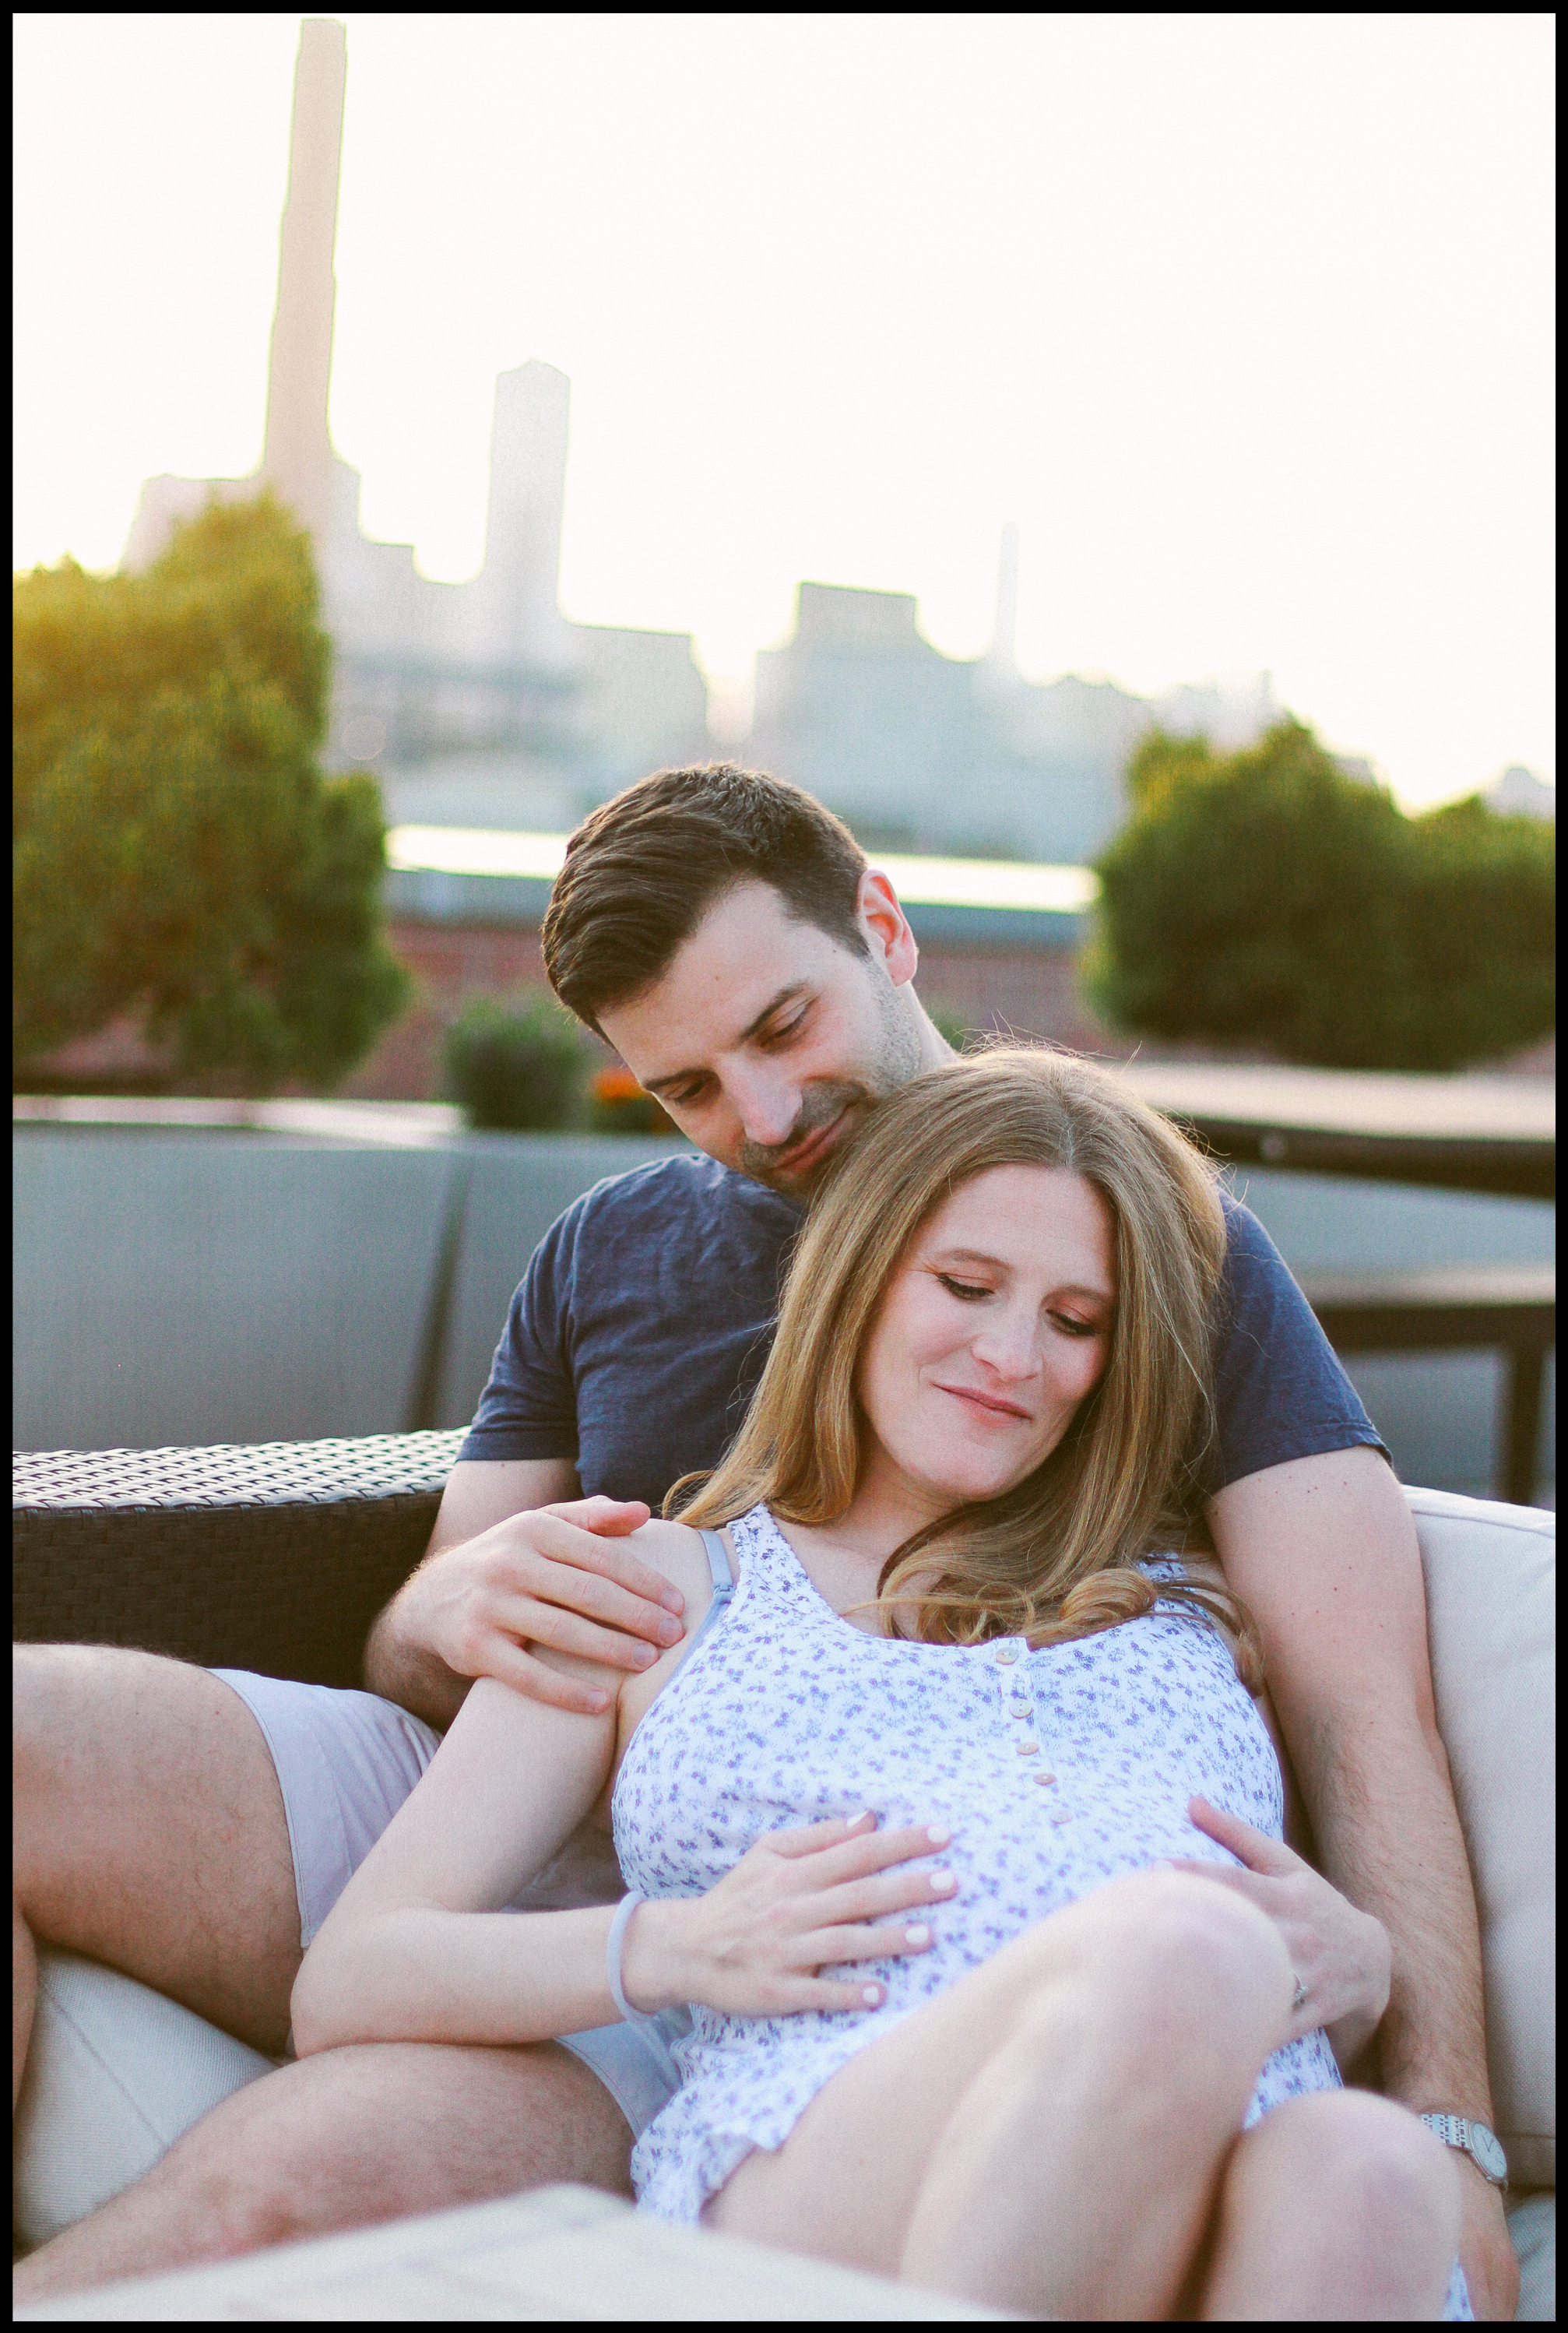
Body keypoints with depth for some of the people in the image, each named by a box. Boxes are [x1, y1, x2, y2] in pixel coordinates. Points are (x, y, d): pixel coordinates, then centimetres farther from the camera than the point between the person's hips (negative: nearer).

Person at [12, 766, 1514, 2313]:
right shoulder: (601, 1255, 19)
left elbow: (1366, 1718, -5)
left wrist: (1442, 2138, -19)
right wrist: (451, 1613, -8)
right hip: (506, 1822, 6)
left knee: (298, 2181, -35)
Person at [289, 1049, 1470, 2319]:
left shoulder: (1191, 1607, 30)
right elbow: (343, 1993, 15)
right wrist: (679, 1946, -3)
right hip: (812, 2188, -2)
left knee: (1365, 2168, -37)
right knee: (1176, 1945, -36)